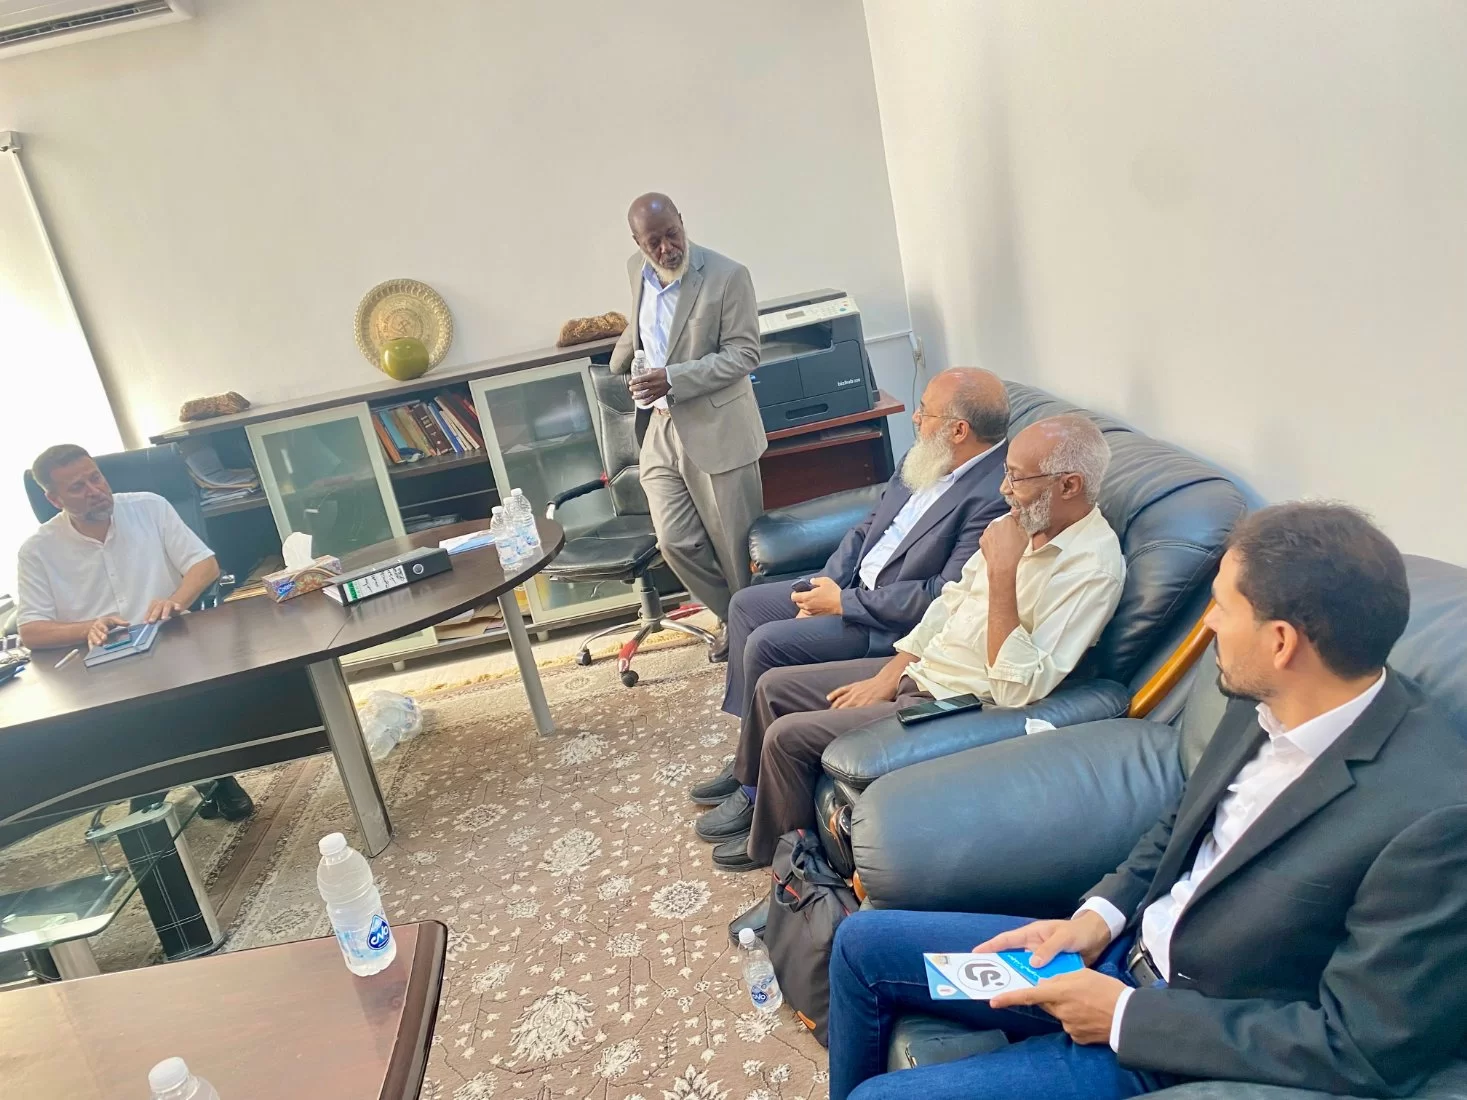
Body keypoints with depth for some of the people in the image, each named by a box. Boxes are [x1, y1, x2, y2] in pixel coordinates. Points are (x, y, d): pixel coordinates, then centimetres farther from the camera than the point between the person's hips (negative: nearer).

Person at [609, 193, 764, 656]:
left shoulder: (728, 276, -12)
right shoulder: (637, 270, 8)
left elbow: (743, 354, -14)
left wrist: (674, 379, -23)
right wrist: (617, 366, 40)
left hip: (715, 427, -5)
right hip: (659, 428, 6)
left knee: (736, 544, 1)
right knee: (675, 542, 1)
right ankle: (733, 619, 21)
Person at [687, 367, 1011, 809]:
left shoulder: (996, 496, -25)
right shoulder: (928, 457, 2)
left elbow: (944, 597, -26)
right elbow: (868, 527, 10)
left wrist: (843, 602, -19)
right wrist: (827, 589, -4)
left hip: (896, 624, -9)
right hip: (854, 587, 10)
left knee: (767, 644, -19)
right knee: (746, 605, 8)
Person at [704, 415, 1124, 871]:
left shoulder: (1093, 568, -24)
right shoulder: (1023, 521, 1)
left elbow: (1018, 690, -29)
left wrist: (1002, 572, -32)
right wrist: (887, 675, 4)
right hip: (916, 671, 9)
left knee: (787, 735, -11)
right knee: (774, 686, 8)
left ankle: (774, 847, 18)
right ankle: (752, 792, 33)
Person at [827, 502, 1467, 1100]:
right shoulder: (1266, 705, -6)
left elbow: (1364, 1048, -23)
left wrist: (1129, 1014, -20)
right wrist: (1098, 918, -4)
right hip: (1124, 952, 7)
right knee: (862, 944, 8)